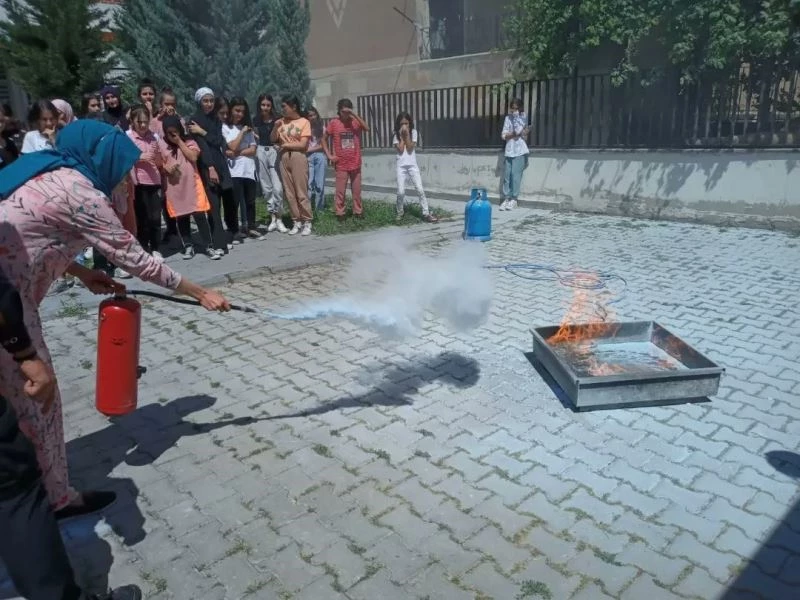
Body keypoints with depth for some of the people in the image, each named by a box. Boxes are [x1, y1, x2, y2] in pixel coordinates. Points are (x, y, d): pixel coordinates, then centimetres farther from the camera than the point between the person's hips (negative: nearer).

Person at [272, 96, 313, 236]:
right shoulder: (282, 122, 12)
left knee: (301, 192, -5)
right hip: (284, 158, 5)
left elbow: (303, 145, -10)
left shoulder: (304, 122, -2)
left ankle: (307, 222, 2)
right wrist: (275, 127, -6)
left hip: (298, 157, -5)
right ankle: (297, 222, 11)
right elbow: (273, 139, 9)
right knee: (289, 192, 5)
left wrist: (285, 145, -3)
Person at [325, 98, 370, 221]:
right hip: (341, 164, -1)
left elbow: (367, 128, -19)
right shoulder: (333, 123, -2)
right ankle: (340, 213, 10)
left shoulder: (356, 121, 0)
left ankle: (358, 212, 19)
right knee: (340, 190, 2)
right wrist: (329, 155, 0)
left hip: (355, 163, 1)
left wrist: (354, 115, -21)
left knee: (357, 190, 8)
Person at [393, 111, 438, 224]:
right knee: (400, 192, -6)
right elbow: (400, 150, -10)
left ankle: (426, 213, -1)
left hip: (413, 166, 0)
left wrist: (407, 134, -11)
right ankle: (400, 212, 15)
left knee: (420, 190, -7)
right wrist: (402, 136, -8)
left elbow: (410, 149, -8)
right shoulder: (396, 135, 4)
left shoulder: (413, 132, 3)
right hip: (401, 166, 0)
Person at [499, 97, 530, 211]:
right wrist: (514, 134, -10)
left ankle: (514, 199, -4)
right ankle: (506, 199, 3)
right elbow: (504, 135, 4)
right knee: (507, 175, -1)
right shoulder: (508, 118, 13)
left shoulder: (523, 118, 5)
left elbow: (519, 131, -6)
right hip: (509, 150, 4)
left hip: (520, 150, -3)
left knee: (515, 174, -9)